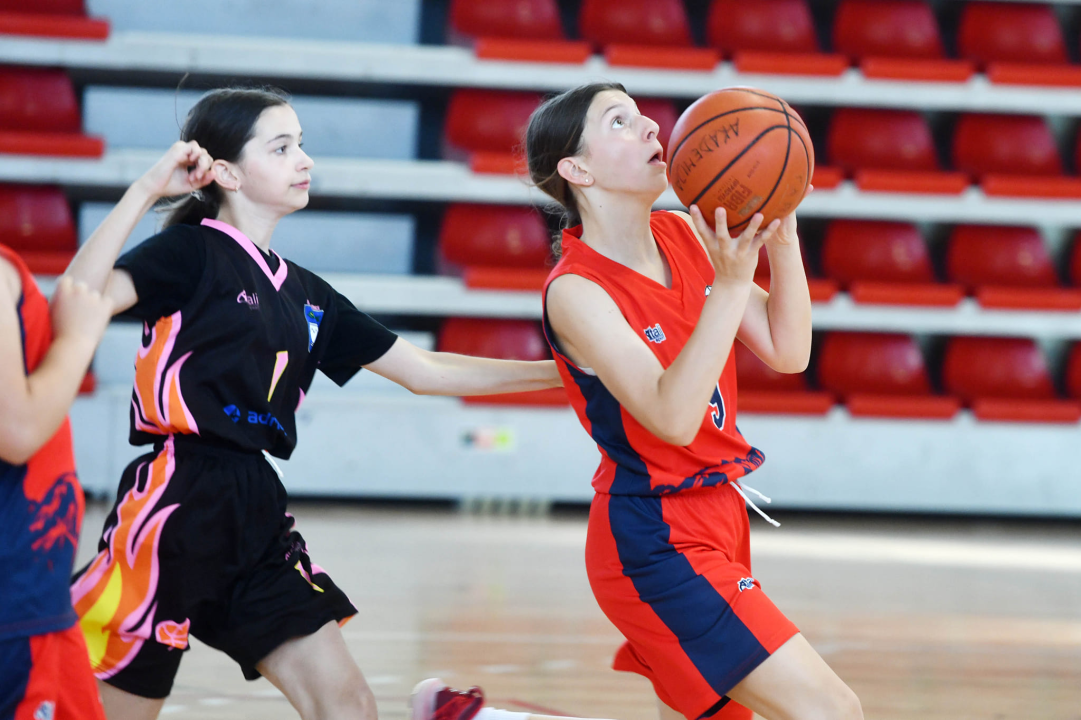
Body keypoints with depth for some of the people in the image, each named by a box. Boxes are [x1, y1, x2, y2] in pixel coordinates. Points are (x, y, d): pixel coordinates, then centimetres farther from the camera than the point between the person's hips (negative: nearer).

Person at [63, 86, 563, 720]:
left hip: (256, 514, 7)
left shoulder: (304, 293, 17)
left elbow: (426, 371, 21)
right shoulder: (192, 253, -3)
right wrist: (149, 189, -18)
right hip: (178, 508, -7)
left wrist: (565, 371, 18)